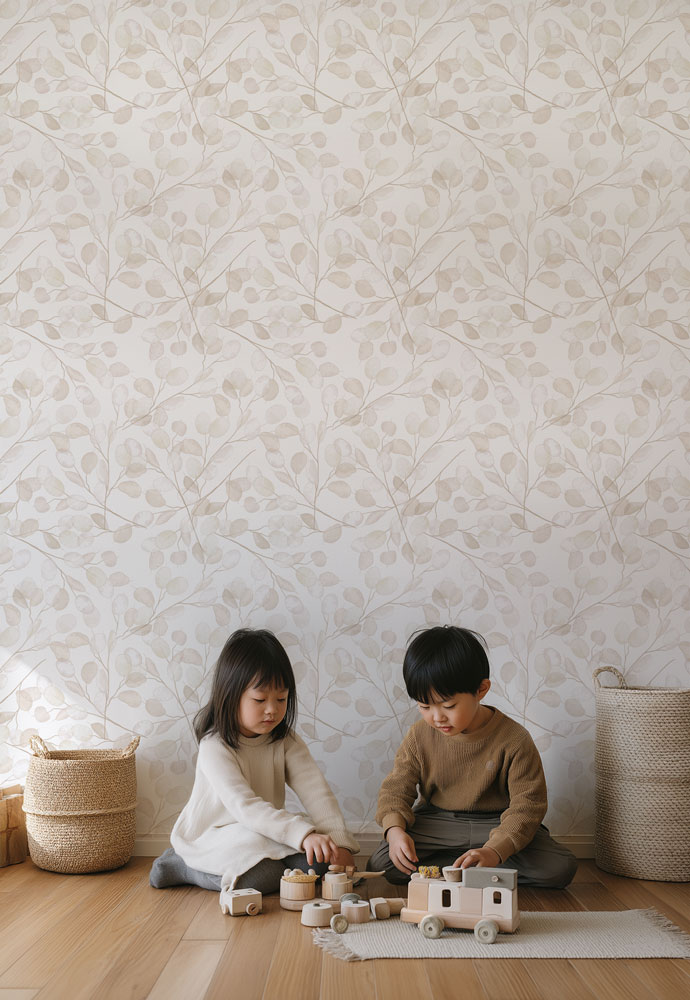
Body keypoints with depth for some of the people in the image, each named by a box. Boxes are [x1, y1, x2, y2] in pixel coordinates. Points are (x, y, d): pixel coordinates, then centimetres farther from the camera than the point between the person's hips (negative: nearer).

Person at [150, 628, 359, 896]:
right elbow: (245, 806, -34)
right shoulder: (215, 747, -22)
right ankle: (180, 866, -7)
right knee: (265, 874, -32)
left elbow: (316, 791, -13)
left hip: (261, 836, 6)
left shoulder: (285, 741, -3)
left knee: (318, 859, -17)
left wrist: (339, 842, -29)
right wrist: (303, 834, -45)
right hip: (210, 838, -6)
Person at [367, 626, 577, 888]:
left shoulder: (513, 740, -18)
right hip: (436, 822, 1)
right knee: (380, 863, -21)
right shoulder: (420, 737, -8)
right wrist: (395, 829, -24)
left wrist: (494, 850, -35)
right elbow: (396, 789, -1)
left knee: (560, 868, -23)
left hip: (498, 824, -1)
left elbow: (526, 804, -19)